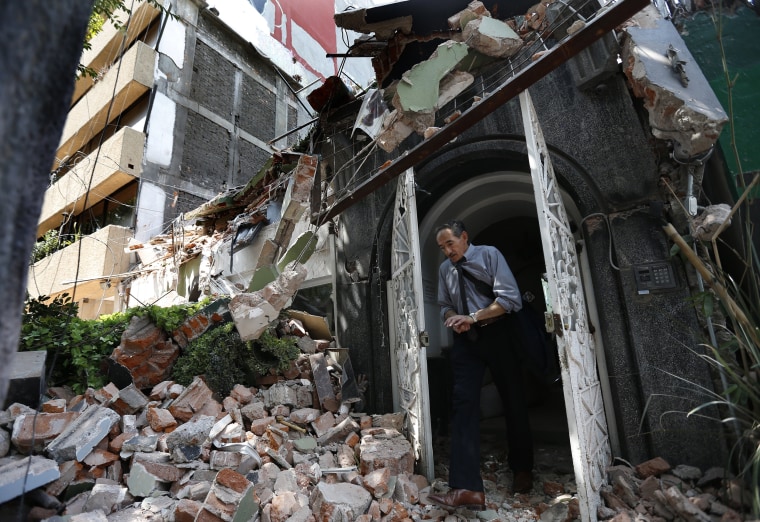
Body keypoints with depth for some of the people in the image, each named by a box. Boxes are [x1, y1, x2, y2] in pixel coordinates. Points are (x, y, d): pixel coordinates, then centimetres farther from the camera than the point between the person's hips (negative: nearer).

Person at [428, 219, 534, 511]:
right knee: (463, 403, -11)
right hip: (466, 339, 3)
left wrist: (473, 316, -22)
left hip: (498, 334, -3)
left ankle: (522, 470, 32)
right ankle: (466, 487, -12)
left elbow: (510, 298, -15)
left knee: (513, 400, 10)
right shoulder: (444, 269, 7)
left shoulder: (489, 255, -6)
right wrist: (454, 319, -8)